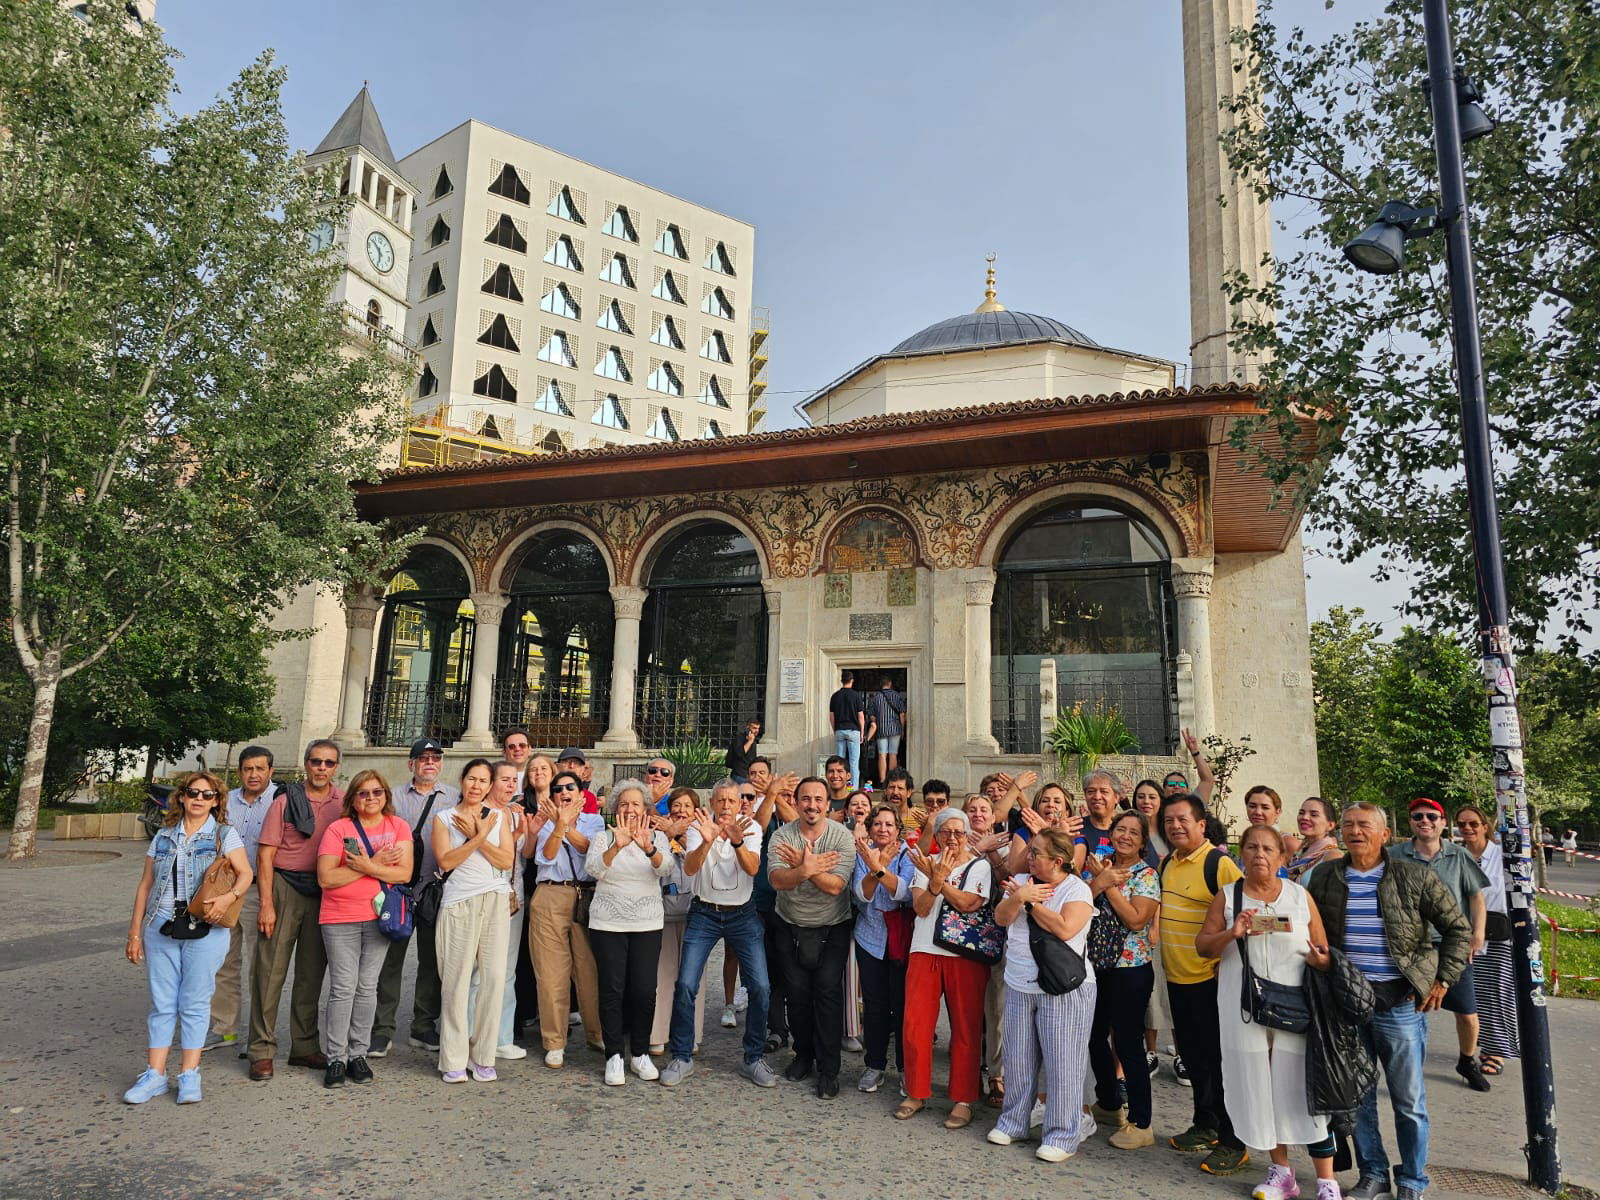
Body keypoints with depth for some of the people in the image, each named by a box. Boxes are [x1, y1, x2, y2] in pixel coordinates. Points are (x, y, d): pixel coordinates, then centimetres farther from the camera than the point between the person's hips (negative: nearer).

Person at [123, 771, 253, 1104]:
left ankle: (189, 1075, 11)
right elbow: (145, 885, 13)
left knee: (194, 1004, 3)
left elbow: (245, 873, -7)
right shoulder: (164, 835, 11)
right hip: (160, 927, 3)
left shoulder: (224, 834, 2)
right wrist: (135, 931, 10)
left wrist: (229, 896, -26)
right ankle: (155, 1074, 15)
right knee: (162, 1003, 7)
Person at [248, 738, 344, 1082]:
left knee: (312, 973, 11)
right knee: (270, 970, -1)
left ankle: (304, 1047, 22)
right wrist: (266, 904, -11)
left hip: (324, 894, 3)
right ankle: (262, 1051, 9)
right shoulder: (285, 800, -3)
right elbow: (265, 855, -5)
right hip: (285, 888, -3)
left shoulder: (344, 803, 4)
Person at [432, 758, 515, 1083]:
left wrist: (475, 835, -5)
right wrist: (479, 837, -11)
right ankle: (454, 1060, 8)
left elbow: (506, 860, 2)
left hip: (495, 901, 2)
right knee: (457, 981, -4)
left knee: (495, 977, -3)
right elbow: (446, 861, -4)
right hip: (459, 903, -2)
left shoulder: (499, 816, 13)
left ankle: (483, 1057, 9)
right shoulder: (444, 818, 8)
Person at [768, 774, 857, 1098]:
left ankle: (828, 1069, 6)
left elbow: (835, 885, -22)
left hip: (832, 929, -2)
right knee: (797, 995, 10)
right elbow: (777, 880, -22)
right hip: (791, 927, 2)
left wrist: (803, 866, -34)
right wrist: (807, 868, -39)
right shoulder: (782, 836, -9)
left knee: (829, 993, -6)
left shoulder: (842, 836, -13)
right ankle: (804, 1055, 31)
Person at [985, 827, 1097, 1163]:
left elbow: (1064, 928, -22)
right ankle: (1013, 1122, 28)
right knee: (1018, 1058, 13)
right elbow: (1001, 917, 0)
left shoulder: (1077, 889, -9)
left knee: (1061, 1062, 1)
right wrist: (1020, 897, -18)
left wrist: (1030, 902, -15)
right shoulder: (1022, 881, 7)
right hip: (1020, 985, 5)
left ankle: (1063, 1135, 13)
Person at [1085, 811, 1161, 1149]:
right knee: (1095, 1036, 16)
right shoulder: (1101, 865, 7)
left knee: (1128, 1044, -3)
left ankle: (1140, 1124, 10)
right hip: (1097, 964, 6)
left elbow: (1136, 920, -19)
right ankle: (1108, 1105, 35)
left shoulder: (1147, 875, -7)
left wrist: (1107, 884, -17)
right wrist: (1100, 880, -18)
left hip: (1131, 969, -6)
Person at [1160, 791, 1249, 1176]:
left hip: (1209, 979, -7)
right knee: (1192, 1057, 18)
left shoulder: (1220, 864, -15)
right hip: (1176, 977, 7)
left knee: (1217, 1061, 2)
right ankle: (1205, 1126, 33)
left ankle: (1232, 1142, 14)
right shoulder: (1166, 863, 8)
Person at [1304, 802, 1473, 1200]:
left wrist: (1442, 980, -3)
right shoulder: (1325, 878, 3)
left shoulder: (1414, 876, -6)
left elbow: (1458, 928, 1)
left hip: (1400, 1003, -3)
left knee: (1409, 1101, 8)